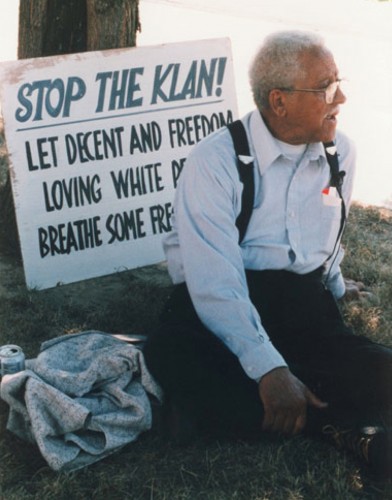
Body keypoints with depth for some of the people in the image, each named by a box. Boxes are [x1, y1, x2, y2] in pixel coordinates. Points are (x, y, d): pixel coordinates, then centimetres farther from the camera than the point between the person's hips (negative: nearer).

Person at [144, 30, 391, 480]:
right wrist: (269, 369, -32)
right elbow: (215, 279, -23)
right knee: (171, 356, -37)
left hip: (305, 303, 4)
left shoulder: (341, 153, 6)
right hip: (221, 304, -3)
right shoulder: (215, 161, -13)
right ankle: (340, 426, -28)